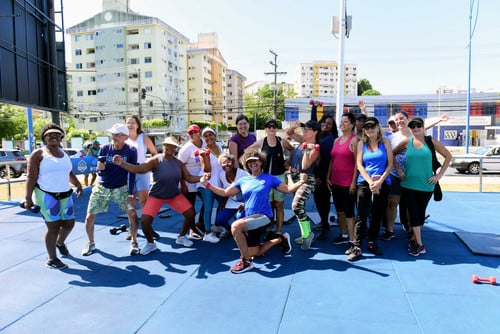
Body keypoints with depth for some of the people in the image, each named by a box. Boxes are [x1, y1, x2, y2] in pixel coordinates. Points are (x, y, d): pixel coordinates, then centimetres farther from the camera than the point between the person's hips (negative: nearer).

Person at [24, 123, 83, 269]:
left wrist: (78, 184, 15)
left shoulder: (64, 154, 13)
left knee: (69, 223, 12)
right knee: (53, 226, -3)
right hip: (46, 195, -6)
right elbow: (31, 177, -11)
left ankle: (60, 242, 43)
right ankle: (52, 259, 12)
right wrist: (28, 197, -17)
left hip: (65, 195, 6)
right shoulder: (38, 154, -6)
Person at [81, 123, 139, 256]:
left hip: (121, 188, -1)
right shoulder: (104, 148, -11)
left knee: (132, 214, -15)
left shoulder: (131, 151, -14)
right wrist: (99, 169, -30)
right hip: (101, 188, 2)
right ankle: (91, 244, 24)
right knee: (89, 217, 0)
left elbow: (132, 173, -12)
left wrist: (130, 193, -17)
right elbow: (99, 170, -5)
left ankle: (134, 242, 7)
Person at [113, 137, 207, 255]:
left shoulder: (179, 163, -3)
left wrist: (202, 178, -17)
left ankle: (181, 237, 22)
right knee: (145, 221, -17)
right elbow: (138, 169, -29)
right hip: (156, 195, -4)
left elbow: (189, 178, 0)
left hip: (175, 195, 4)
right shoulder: (155, 161, -18)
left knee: (191, 213, -4)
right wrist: (122, 163, -44)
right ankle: (151, 244, 13)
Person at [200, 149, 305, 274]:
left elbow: (288, 189, 2)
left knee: (236, 226, -32)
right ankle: (281, 239, 33)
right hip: (250, 219, 6)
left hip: (264, 217, -6)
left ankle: (246, 261, -17)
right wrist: (207, 184, 4)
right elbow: (224, 193, 13)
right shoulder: (243, 180, 10)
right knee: (254, 253, 14)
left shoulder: (269, 178, 1)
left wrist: (301, 181, -14)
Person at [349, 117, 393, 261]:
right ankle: (357, 247, -4)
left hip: (383, 183, 1)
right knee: (362, 215, -5)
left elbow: (390, 164, 0)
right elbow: (359, 164, -1)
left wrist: (380, 181, -12)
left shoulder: (385, 142, 4)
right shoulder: (361, 144, 5)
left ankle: (372, 243, 23)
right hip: (365, 182, -1)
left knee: (377, 214, 9)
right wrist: (370, 182, -12)